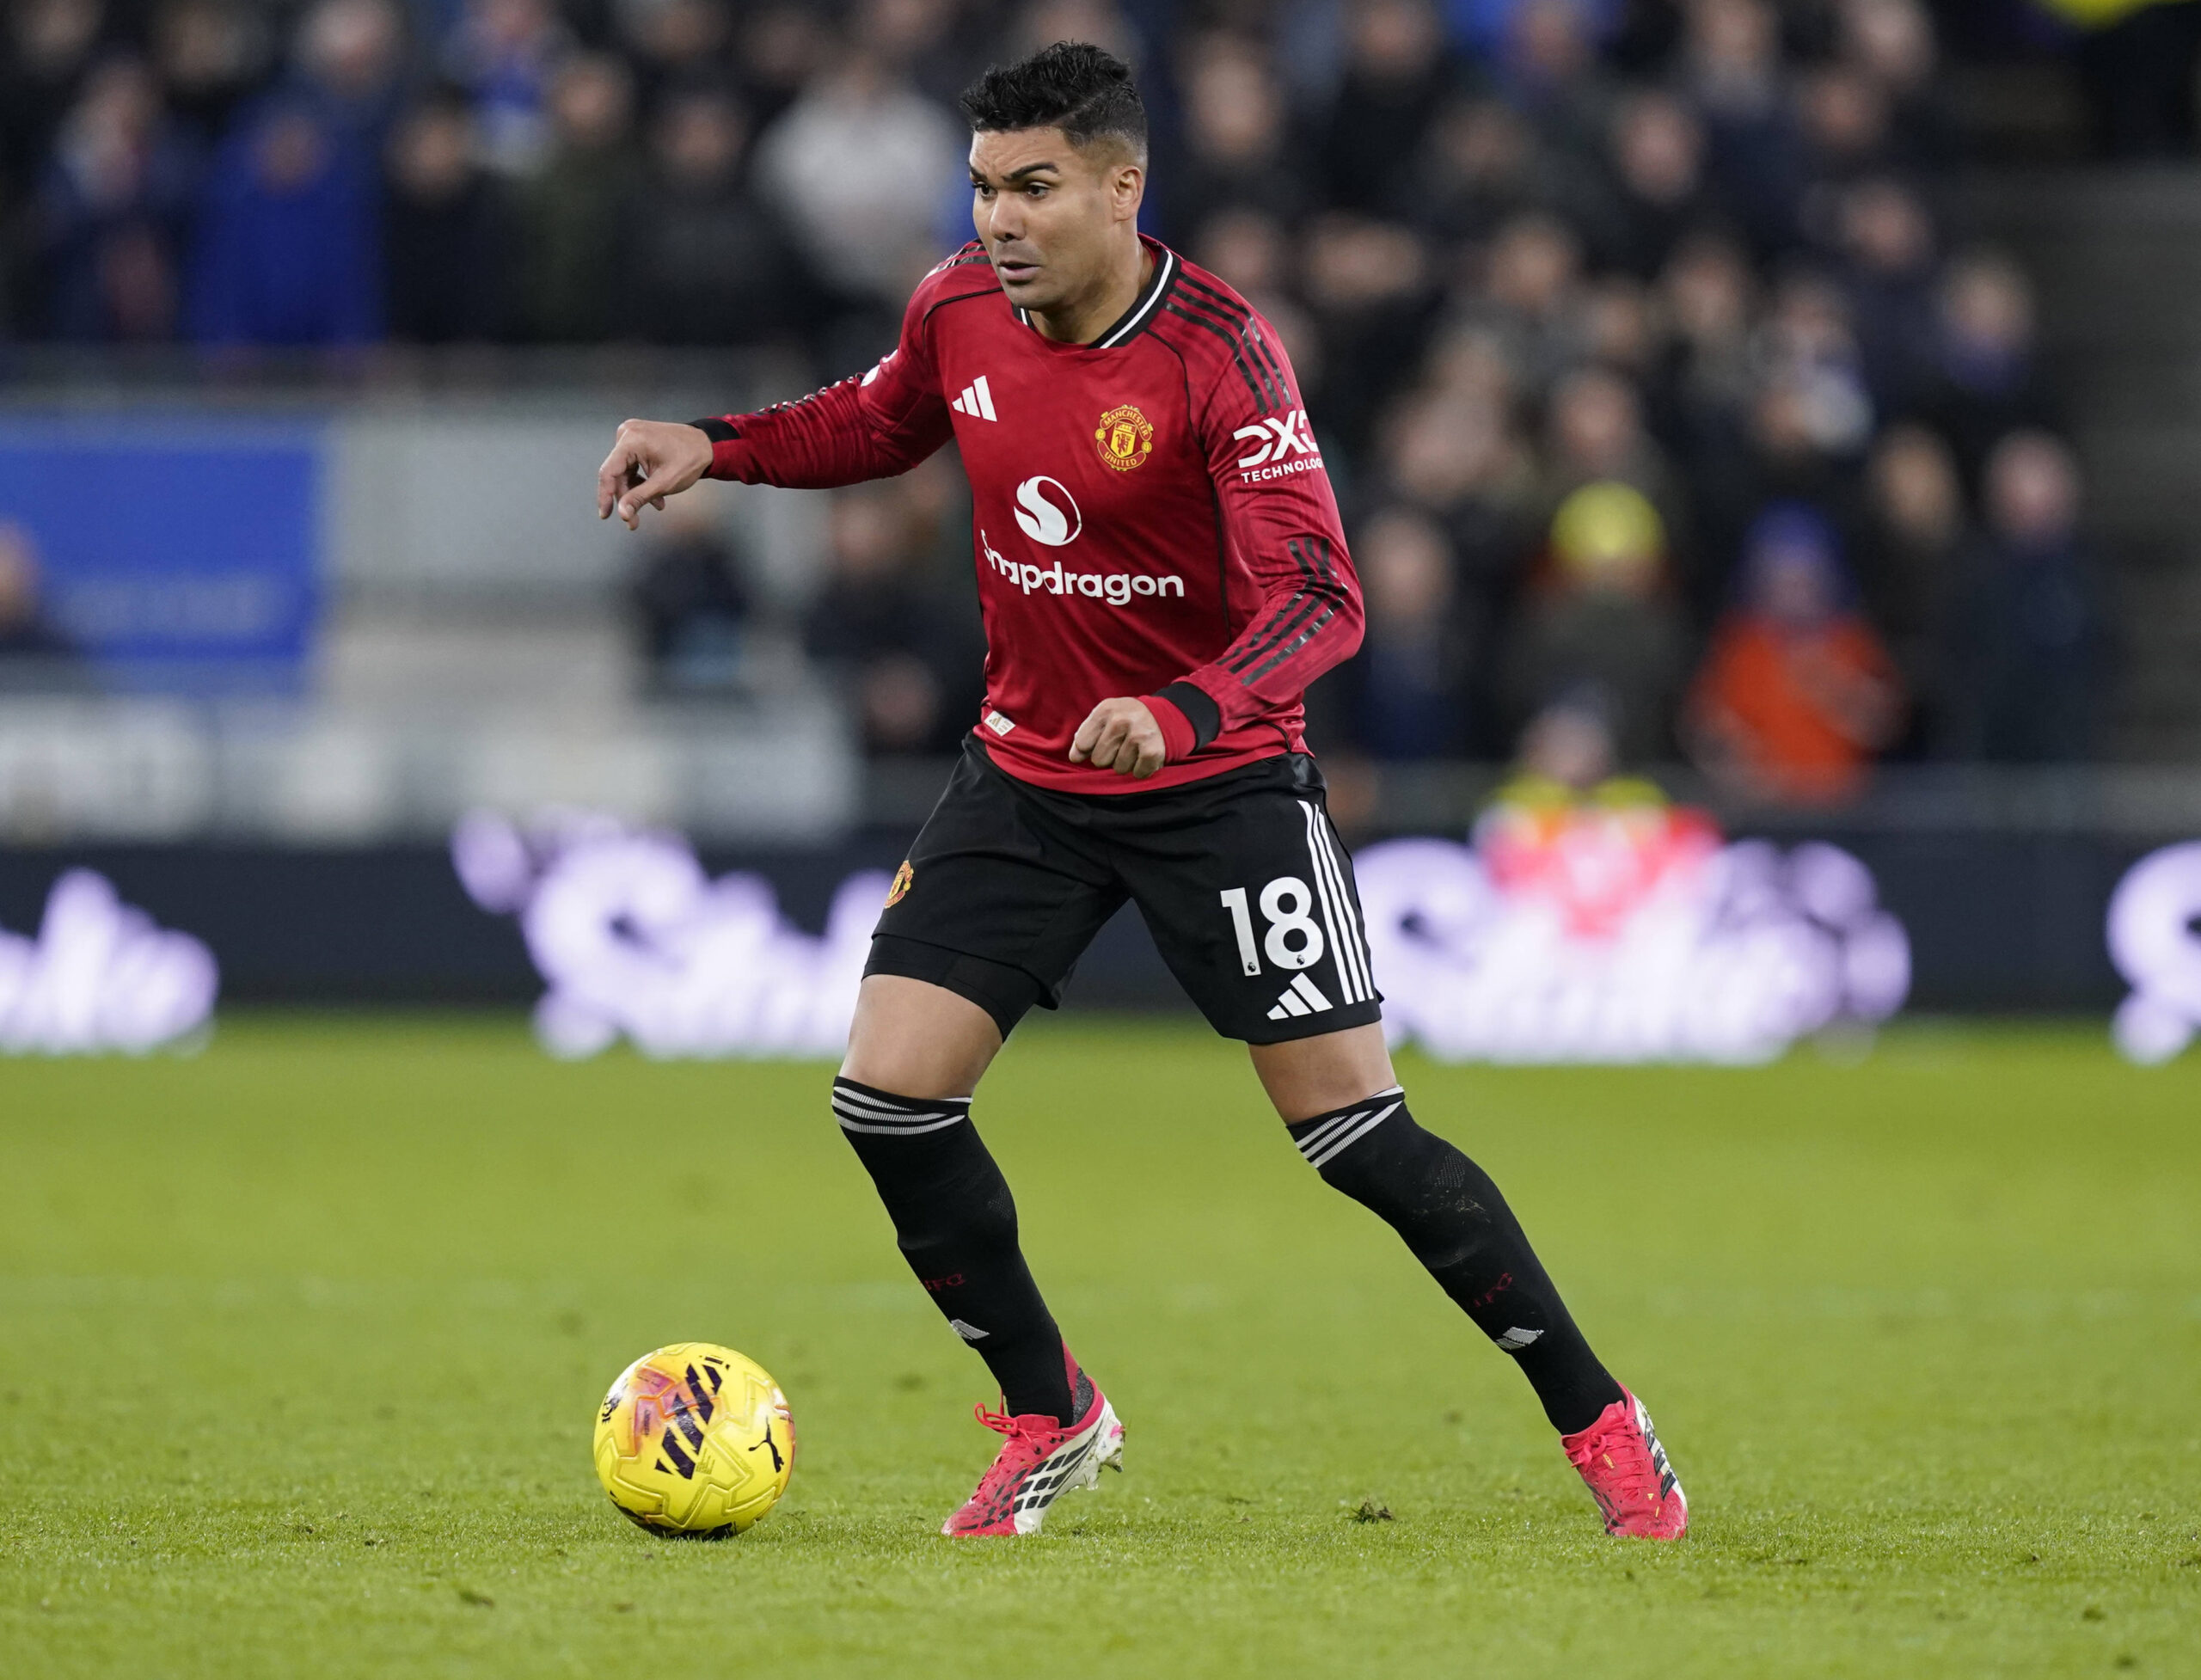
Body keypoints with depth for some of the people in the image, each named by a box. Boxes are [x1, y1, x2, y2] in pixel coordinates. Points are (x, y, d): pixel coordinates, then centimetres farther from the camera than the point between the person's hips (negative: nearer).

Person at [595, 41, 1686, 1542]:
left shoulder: (1217, 354, -23)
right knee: (888, 1097, -6)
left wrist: (1185, 710, -47)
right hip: (1028, 778, 5)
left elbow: (1318, 599, -30)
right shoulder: (960, 312, -6)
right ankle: (1052, 1420, 15)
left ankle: (1600, 1425, 8)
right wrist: (712, 448, 2)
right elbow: (879, 421, 18)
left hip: (1220, 784, -5)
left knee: (1357, 1132, -8)